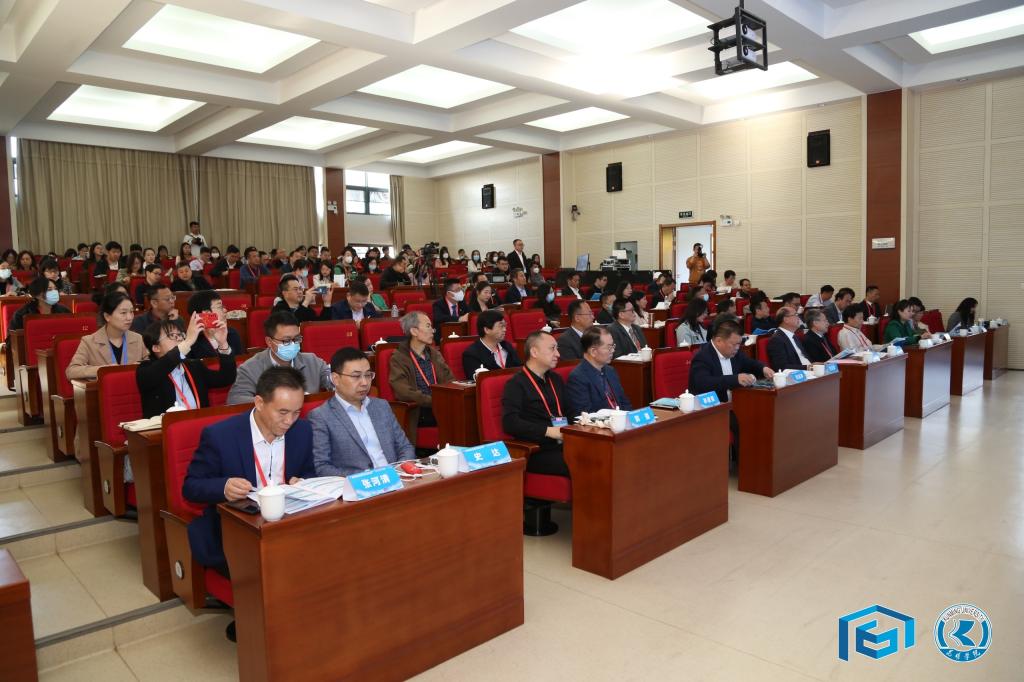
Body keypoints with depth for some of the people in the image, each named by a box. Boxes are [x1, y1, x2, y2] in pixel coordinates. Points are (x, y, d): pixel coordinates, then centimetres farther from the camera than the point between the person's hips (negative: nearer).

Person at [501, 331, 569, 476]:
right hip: (537, 452, -7)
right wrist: (548, 431, -18)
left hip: (564, 444, 7)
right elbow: (510, 422, -14)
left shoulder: (556, 379, 21)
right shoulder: (516, 384, -2)